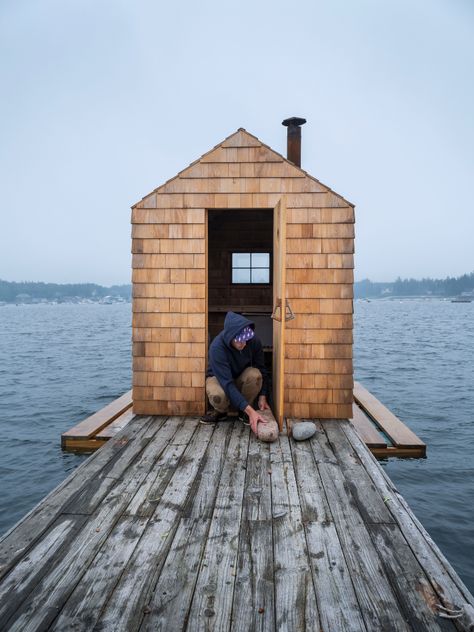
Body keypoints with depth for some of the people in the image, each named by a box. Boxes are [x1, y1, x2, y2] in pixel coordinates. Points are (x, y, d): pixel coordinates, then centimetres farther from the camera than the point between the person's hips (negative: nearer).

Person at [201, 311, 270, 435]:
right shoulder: (217, 347, -35)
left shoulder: (254, 341, -23)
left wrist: (262, 396, -20)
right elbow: (227, 383, -39)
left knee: (255, 374, -32)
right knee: (217, 395, -39)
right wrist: (250, 411, -45)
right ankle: (221, 411, 0)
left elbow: (261, 370, -9)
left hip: (241, 378, 3)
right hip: (219, 377, -3)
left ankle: (243, 412, -6)